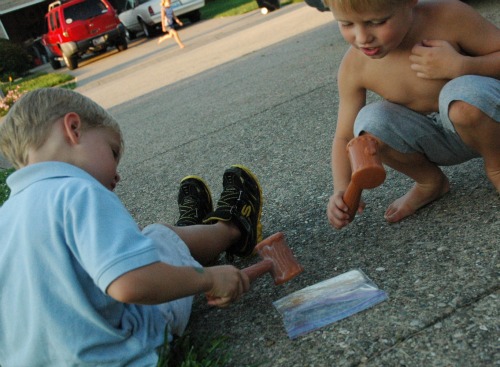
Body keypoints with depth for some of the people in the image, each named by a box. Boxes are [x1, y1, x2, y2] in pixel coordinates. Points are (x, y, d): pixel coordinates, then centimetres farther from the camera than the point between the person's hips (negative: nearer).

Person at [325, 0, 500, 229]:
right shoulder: (355, 67, -17)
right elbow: (344, 137, -10)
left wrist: (459, 66, -32)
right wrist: (341, 189, -25)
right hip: (436, 141, 3)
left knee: (465, 95, -37)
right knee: (370, 124, -26)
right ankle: (431, 183, 3)